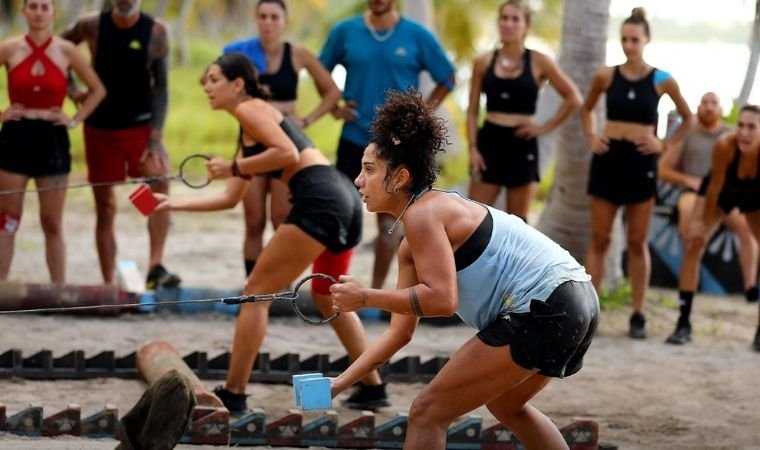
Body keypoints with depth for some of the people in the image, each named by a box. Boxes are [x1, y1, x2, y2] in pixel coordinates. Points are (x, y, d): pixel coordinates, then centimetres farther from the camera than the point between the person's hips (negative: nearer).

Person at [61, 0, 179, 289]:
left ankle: (156, 267, -24)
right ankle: (108, 285, 8)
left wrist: (156, 137, -11)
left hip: (140, 127, -1)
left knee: (159, 180, -23)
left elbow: (161, 86, -4)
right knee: (105, 207, 3)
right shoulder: (92, 26, -4)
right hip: (99, 129, 1)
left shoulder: (156, 32, -5)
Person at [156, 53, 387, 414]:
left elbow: (288, 153, -16)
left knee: (256, 292, -1)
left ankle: (233, 395, 0)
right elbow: (229, 198, 28)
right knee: (326, 296, 28)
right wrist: (174, 204, 25)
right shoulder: (250, 131, 28)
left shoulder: (248, 108, 0)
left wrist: (234, 167, -7)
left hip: (318, 201, -10)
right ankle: (373, 388, 30)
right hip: (345, 198, 10)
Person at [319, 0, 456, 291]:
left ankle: (376, 292, 10)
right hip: (354, 139, 1)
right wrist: (335, 108, 2)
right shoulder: (345, 32, 0)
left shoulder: (417, 36, -4)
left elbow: (447, 79, 5)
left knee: (388, 221, 1)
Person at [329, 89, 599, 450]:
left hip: (544, 308, -11)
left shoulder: (422, 213, -10)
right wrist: (340, 383, 14)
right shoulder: (410, 248, 20)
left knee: (427, 413, -4)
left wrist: (365, 297, -12)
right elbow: (400, 331, 19)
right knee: (506, 406, 35)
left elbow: (442, 300, -20)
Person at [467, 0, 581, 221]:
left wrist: (545, 127, -4)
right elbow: (472, 111, 6)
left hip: (522, 145, -1)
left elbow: (573, 98, 2)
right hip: (489, 141, 1)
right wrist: (473, 148, -4)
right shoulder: (483, 62, 3)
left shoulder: (539, 62, -1)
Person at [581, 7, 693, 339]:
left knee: (637, 242, 4)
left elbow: (688, 119, 10)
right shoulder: (605, 76, 1)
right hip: (608, 159, 1)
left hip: (640, 161, -1)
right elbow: (586, 109, 19)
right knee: (599, 239, 3)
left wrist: (665, 145, -2)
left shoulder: (662, 81, -2)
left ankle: (638, 316, 9)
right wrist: (590, 137, 3)